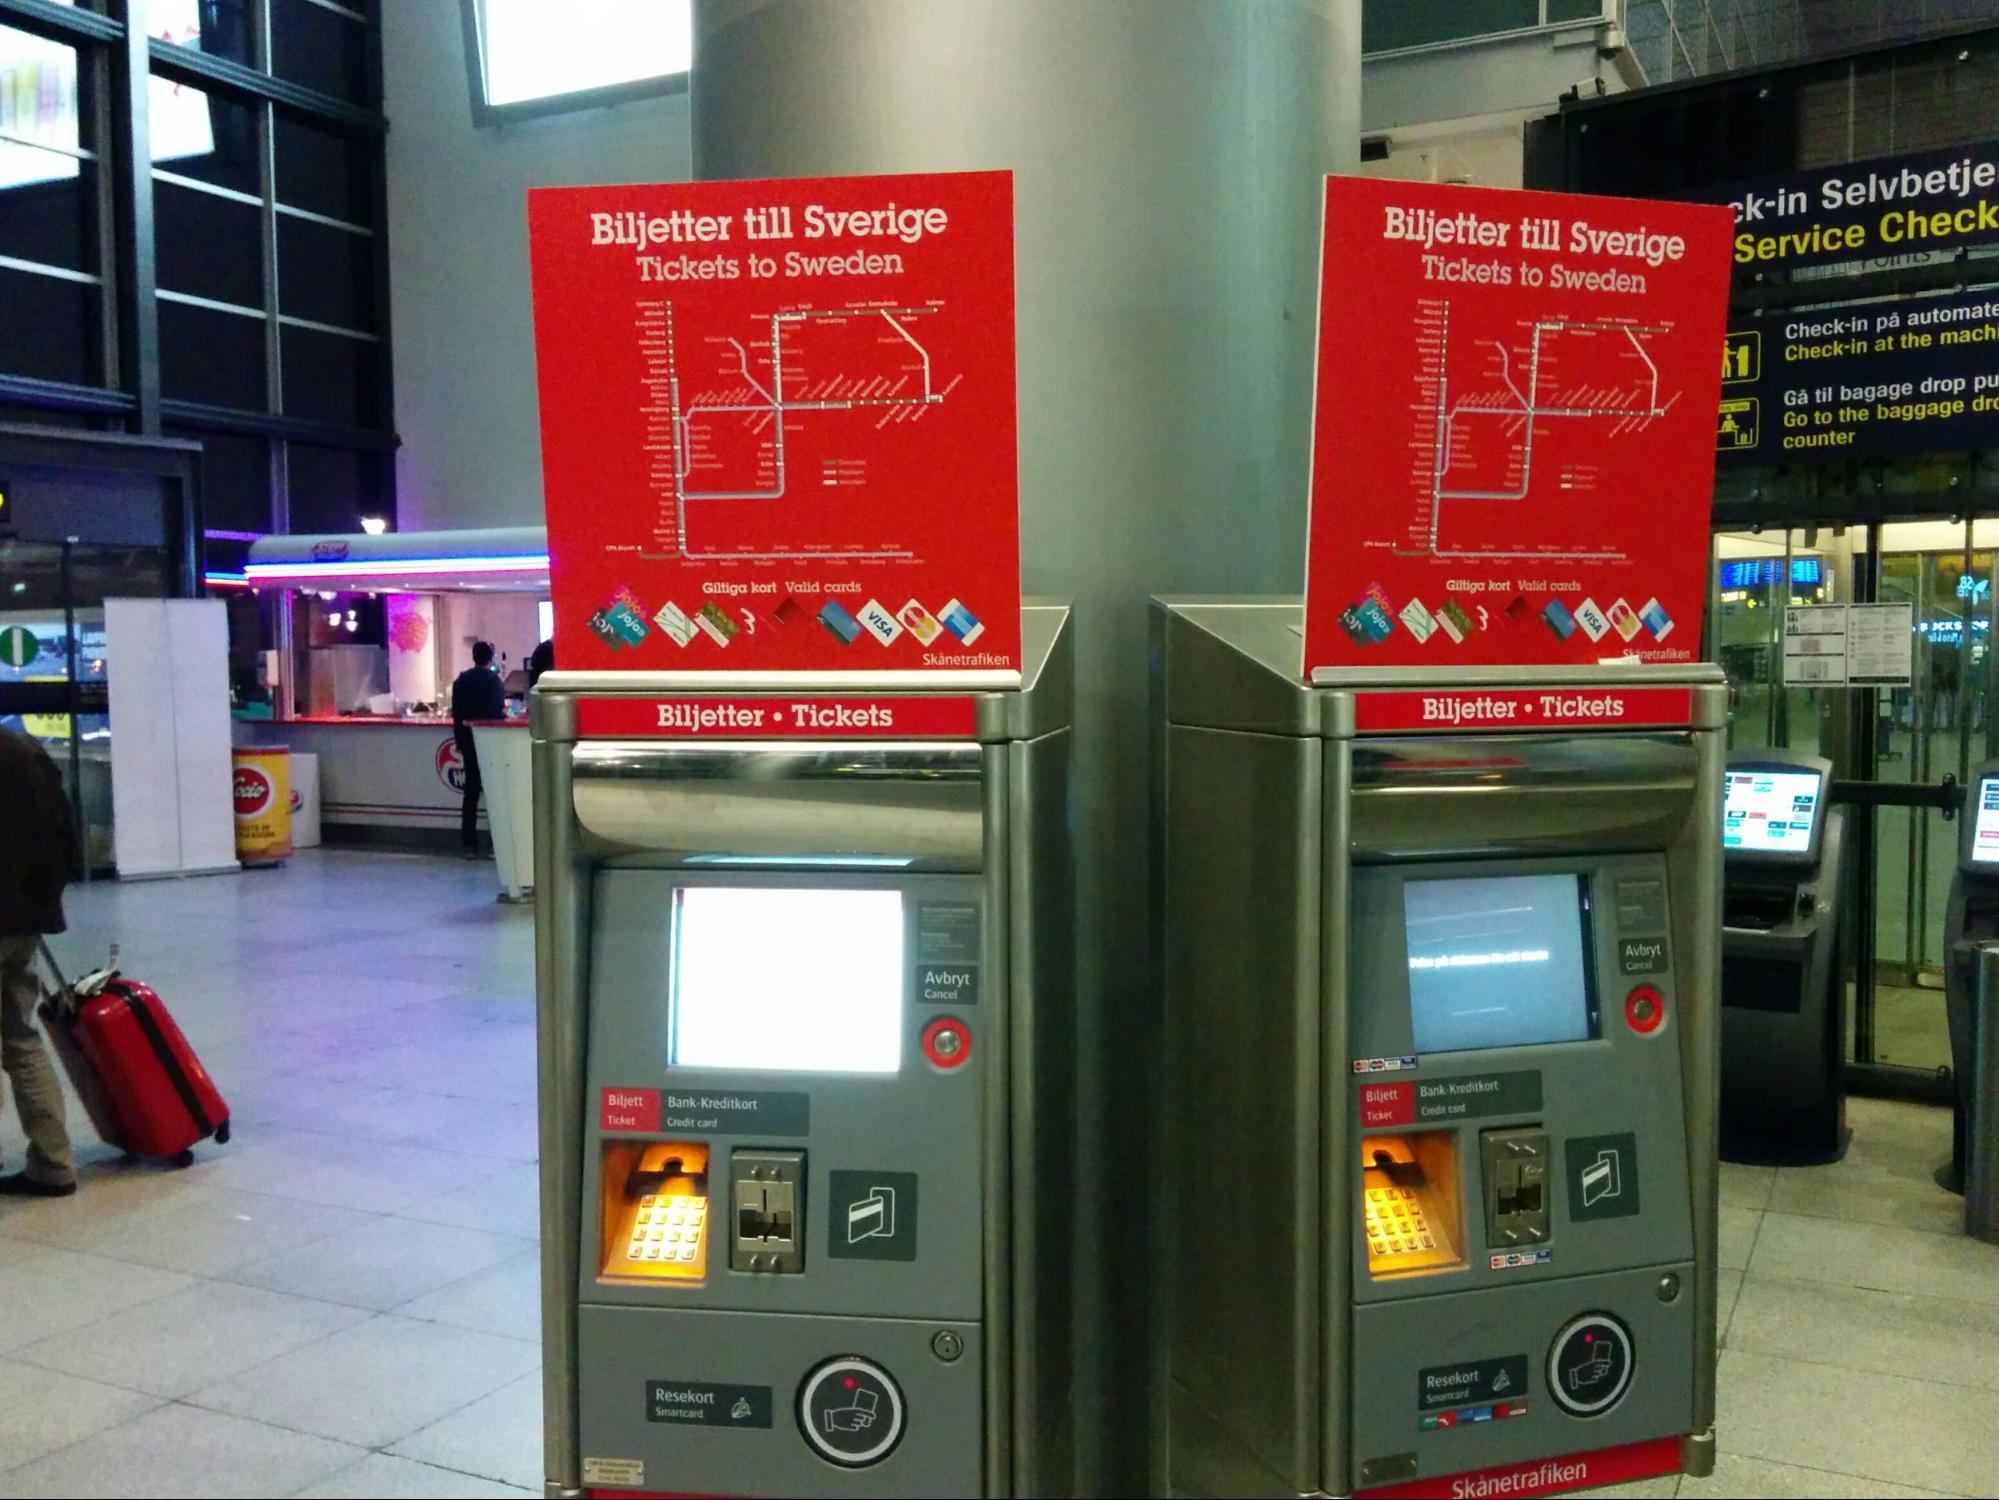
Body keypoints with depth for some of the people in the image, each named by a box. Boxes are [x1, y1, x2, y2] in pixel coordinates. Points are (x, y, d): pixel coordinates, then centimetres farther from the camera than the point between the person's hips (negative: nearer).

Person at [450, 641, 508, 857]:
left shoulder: (461, 680, 5)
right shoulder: (494, 680, -11)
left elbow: (456, 714, 6)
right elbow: (498, 714, -16)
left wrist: (460, 741, 12)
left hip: (468, 740, 5)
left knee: (471, 792, 8)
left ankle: (470, 845, 8)